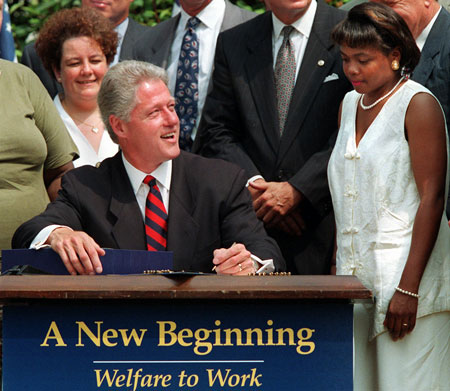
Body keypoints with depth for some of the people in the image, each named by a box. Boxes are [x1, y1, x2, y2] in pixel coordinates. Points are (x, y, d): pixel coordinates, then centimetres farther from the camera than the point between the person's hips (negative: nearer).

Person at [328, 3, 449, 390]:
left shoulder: (419, 105, -8)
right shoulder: (351, 104, 15)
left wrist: (408, 288, -19)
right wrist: (339, 266, 11)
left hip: (408, 270, -7)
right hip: (356, 278, 7)